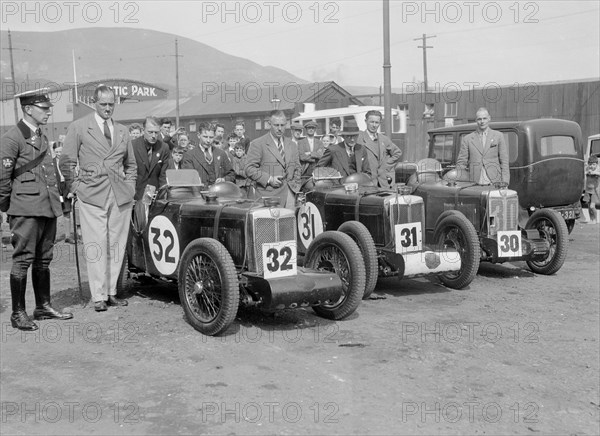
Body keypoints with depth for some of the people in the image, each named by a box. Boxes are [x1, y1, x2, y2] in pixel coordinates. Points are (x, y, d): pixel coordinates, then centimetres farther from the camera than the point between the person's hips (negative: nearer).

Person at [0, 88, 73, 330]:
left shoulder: (42, 137, 17)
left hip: (48, 208, 8)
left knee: (43, 259, 14)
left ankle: (43, 306, 23)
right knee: (23, 259, -4)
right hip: (26, 210, -8)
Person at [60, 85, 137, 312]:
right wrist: (75, 188, -2)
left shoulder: (122, 131, 16)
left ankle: (111, 292, 13)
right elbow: (67, 161, 3)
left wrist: (130, 188, 13)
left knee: (117, 245, 4)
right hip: (92, 195, -4)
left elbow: (131, 164, 25)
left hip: (121, 195, 4)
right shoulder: (78, 127, 3)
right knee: (97, 246, -6)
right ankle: (98, 296, 0)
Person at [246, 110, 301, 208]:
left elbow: (297, 169, 24)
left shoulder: (292, 145, 18)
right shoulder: (257, 144, 0)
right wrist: (269, 179, -14)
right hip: (268, 195, -5)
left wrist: (296, 187, 10)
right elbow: (250, 169, -5)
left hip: (289, 195, 5)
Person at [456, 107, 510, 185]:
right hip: (475, 185, 0)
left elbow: (504, 161, 8)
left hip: (494, 184, 0)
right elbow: (461, 163, 9)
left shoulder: (498, 136, 12)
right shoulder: (467, 139, 11)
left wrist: (504, 184, -2)